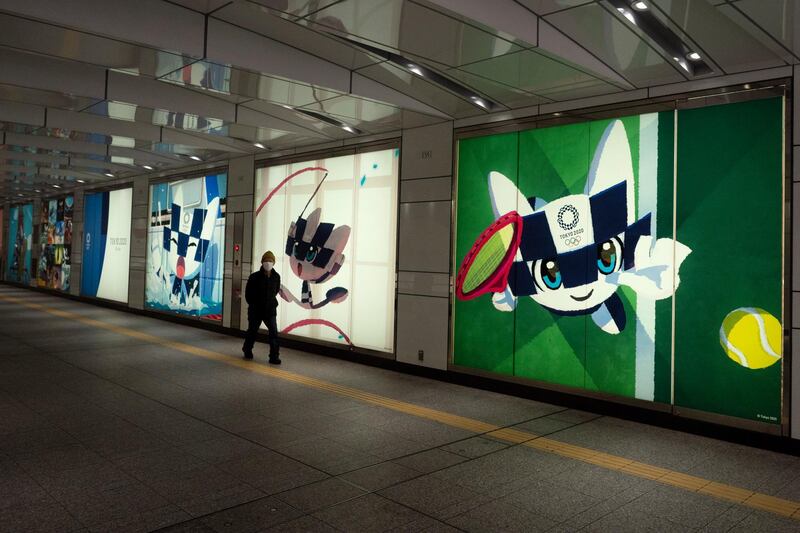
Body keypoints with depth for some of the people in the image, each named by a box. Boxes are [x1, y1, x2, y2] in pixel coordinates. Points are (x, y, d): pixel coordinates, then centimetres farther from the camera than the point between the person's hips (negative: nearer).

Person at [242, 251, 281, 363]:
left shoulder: (276, 277, -3)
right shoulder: (254, 277, -12)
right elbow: (248, 293, -2)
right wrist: (253, 304, 3)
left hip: (270, 310, 2)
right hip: (255, 311, -1)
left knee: (274, 332, -9)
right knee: (252, 331, 15)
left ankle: (274, 356, -4)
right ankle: (247, 350, 40)